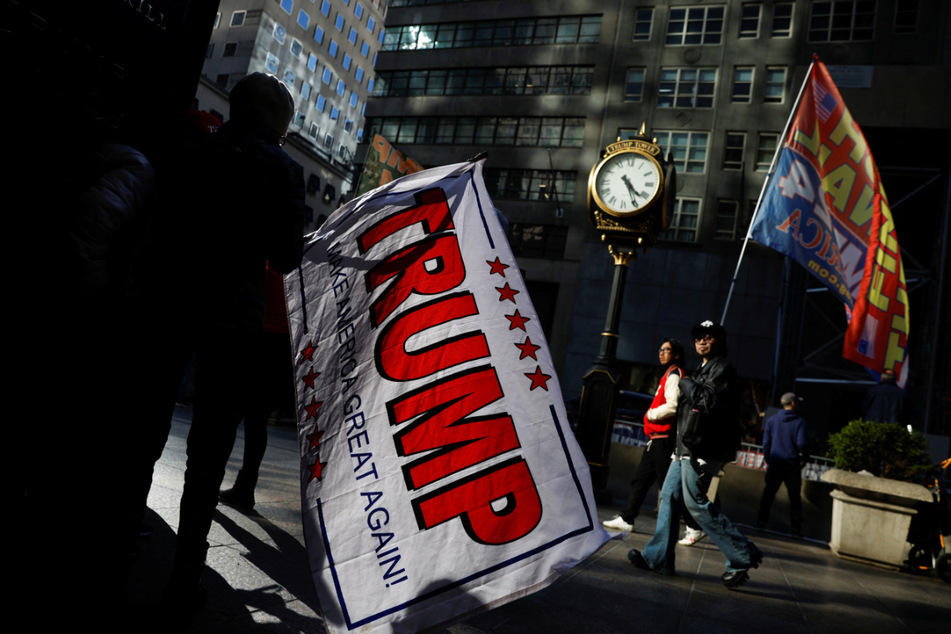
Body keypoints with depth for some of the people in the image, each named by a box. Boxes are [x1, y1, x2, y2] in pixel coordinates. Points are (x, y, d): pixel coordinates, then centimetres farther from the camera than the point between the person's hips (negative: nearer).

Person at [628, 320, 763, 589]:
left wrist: (686, 384, -9)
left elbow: (710, 400, -22)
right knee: (669, 497, 8)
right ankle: (658, 557, 13)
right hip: (687, 448, 10)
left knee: (695, 501, -10)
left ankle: (742, 555, 0)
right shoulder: (704, 370, 24)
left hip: (702, 450, -10)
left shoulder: (722, 368, -6)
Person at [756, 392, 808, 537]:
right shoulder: (799, 421, -4)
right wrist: (802, 458, 4)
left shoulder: (772, 420, 6)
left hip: (775, 463, 2)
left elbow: (766, 443, 5)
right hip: (792, 465, -2)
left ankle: (761, 523, 6)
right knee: (795, 497, 8)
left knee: (768, 493, 8)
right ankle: (796, 529, 10)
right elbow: (801, 443, -13)